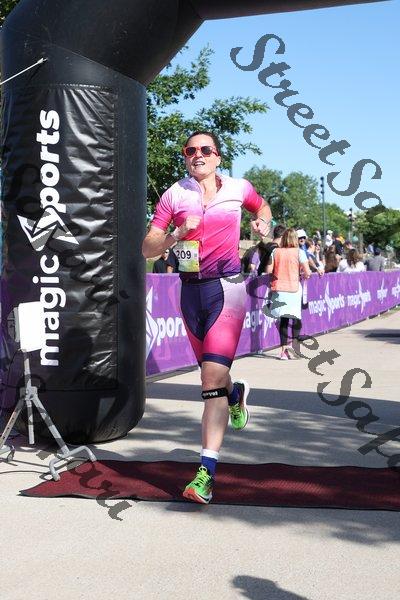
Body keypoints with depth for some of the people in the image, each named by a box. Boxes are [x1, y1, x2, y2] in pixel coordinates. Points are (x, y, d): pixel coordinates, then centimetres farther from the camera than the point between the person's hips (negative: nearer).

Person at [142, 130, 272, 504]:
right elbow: (147, 249, 2)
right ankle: (236, 393, 53)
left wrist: (263, 224, 4)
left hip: (227, 288, -3)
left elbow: (262, 206, 27)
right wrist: (178, 234, -16)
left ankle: (206, 471, -14)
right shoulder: (174, 195, 4)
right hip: (191, 290, 3)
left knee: (213, 379, -15)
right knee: (212, 373, 16)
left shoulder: (237, 188, 4)